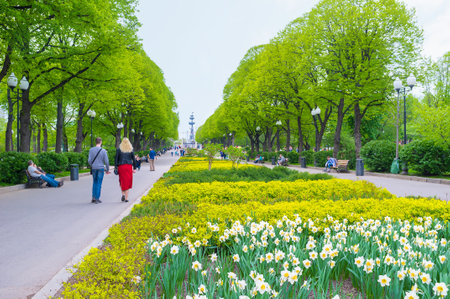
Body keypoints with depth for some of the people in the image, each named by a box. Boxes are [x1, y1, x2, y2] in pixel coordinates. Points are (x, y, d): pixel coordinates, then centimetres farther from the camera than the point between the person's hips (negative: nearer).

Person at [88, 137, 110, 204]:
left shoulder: (91, 150, -3)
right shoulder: (103, 151, -9)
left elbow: (89, 160, -5)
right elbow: (106, 161, -9)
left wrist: (91, 166, 15)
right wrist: (107, 169, 5)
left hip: (94, 168, 3)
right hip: (101, 168, -3)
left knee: (94, 182, 17)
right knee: (99, 183, 2)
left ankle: (93, 198, 13)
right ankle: (97, 199, 4)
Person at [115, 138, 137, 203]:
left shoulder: (119, 149, 1)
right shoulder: (131, 150, 3)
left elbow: (116, 159, -3)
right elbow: (134, 159, 3)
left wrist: (115, 167, 1)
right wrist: (134, 168, 8)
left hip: (121, 166, 0)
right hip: (129, 166, 0)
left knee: (122, 181, 14)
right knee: (128, 182, 5)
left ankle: (123, 194, -4)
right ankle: (126, 198, 3)